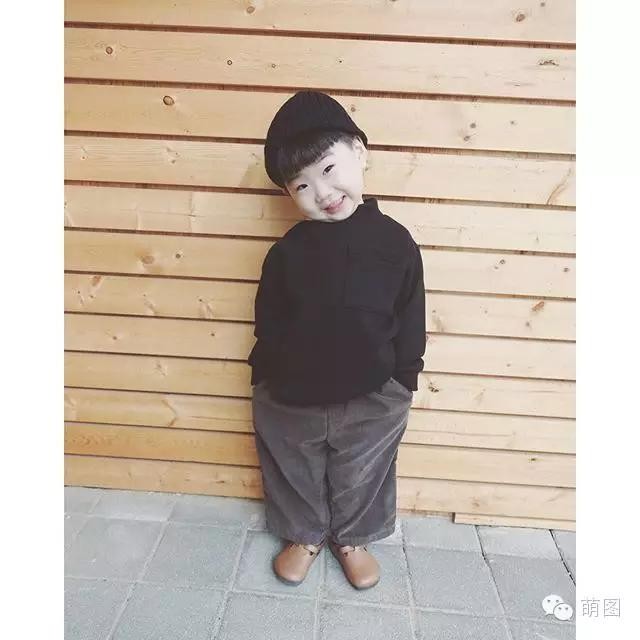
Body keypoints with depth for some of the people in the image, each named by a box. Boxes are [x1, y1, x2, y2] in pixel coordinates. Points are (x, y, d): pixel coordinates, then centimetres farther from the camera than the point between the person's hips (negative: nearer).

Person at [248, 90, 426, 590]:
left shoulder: (395, 243, -11)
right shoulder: (288, 252, -11)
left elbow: (410, 324, -4)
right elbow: (268, 325, -1)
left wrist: (402, 384, 0)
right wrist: (265, 380, 2)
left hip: (370, 400, 0)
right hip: (290, 399, 1)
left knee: (360, 480, 23)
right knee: (295, 476, 24)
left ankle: (353, 538, 52)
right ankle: (304, 535, 52)